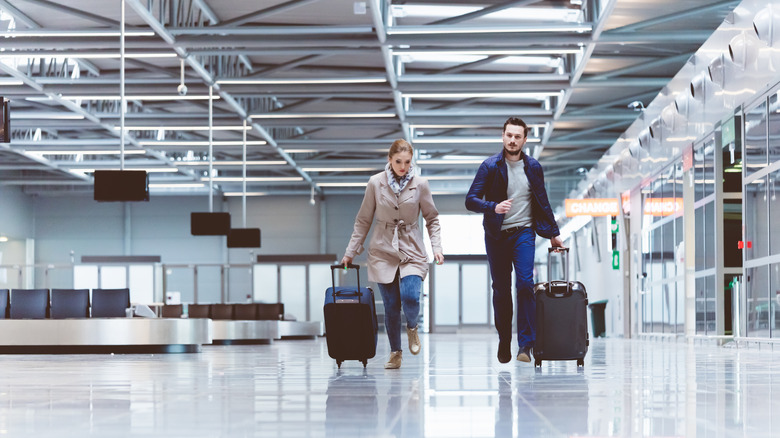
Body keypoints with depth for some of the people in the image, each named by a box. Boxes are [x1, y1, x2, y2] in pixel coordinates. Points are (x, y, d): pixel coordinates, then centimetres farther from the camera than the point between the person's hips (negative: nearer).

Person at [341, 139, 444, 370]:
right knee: (391, 306, -2)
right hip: (383, 253, 1)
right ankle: (395, 353, 16)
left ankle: (412, 328, 12)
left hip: (411, 252, -1)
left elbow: (432, 218, 7)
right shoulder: (375, 183, -2)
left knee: (410, 297, -21)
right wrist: (350, 252, 6)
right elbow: (363, 221, 6)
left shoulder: (420, 184, -2)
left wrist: (436, 247, -5)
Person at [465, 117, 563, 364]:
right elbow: (471, 200, -8)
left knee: (525, 283, -16)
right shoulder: (490, 166, -2)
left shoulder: (533, 167, 6)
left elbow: (542, 202, 17)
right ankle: (504, 341, 22)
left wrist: (553, 233, 19)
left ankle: (526, 344, -15)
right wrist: (494, 207, -26)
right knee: (501, 290, 6)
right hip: (496, 235, 0)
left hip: (523, 232, 0)